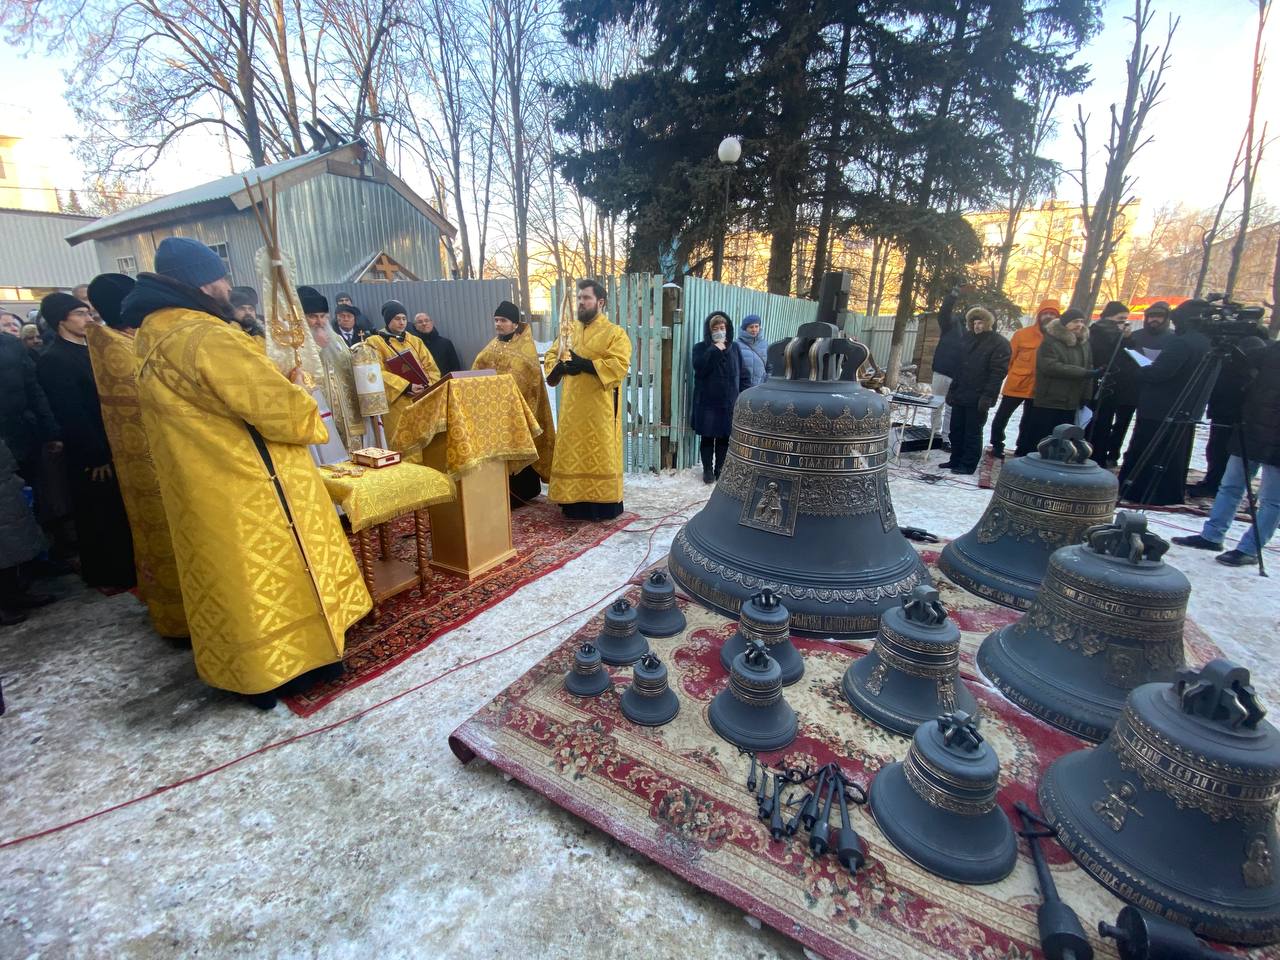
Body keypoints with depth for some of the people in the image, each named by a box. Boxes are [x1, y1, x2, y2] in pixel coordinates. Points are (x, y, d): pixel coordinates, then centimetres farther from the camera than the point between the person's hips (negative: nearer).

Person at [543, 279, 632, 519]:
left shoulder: (615, 333, -4)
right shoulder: (569, 330, 15)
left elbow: (620, 365, -17)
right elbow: (550, 356, 16)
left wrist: (586, 364, -21)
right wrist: (559, 367, -7)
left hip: (600, 407, -6)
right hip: (572, 406, 6)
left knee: (600, 454, -1)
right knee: (572, 453, 8)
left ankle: (604, 502, 9)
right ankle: (574, 502, 18)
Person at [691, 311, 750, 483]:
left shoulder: (734, 349, 8)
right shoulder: (700, 348, 0)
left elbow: (743, 374, 9)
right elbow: (699, 368, -19)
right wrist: (715, 350, -19)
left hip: (729, 402, 2)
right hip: (707, 402, -2)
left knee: (724, 438, 7)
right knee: (707, 438, 5)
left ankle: (720, 469, 19)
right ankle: (708, 470, 17)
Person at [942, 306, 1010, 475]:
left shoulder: (999, 343, -7)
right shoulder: (969, 339, 15)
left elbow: (998, 373, -13)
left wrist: (987, 396, -21)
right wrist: (952, 390, 13)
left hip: (978, 398, -7)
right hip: (960, 395, 7)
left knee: (972, 432, 0)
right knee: (956, 430, 12)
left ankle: (968, 464, 9)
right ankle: (956, 460, 24)